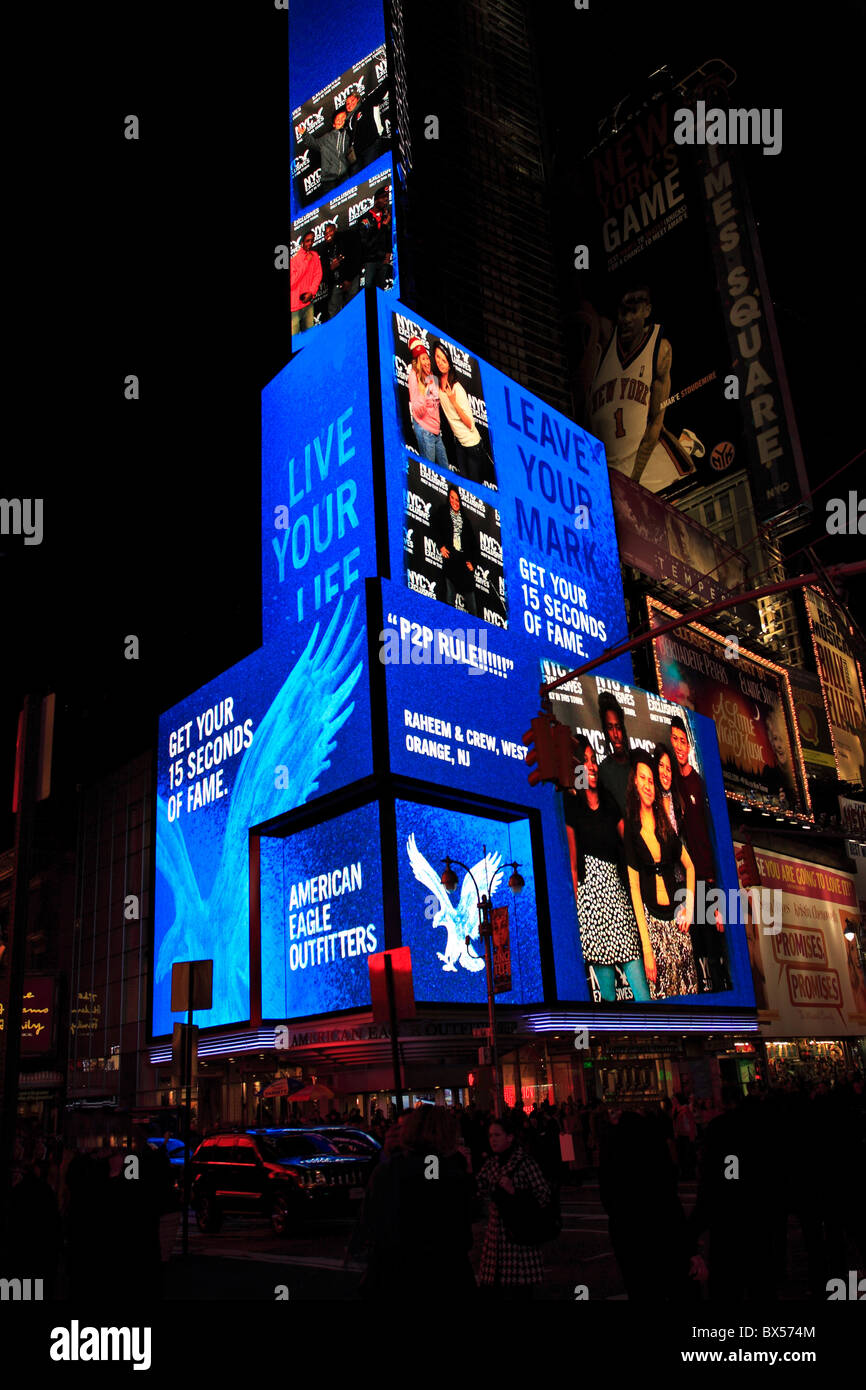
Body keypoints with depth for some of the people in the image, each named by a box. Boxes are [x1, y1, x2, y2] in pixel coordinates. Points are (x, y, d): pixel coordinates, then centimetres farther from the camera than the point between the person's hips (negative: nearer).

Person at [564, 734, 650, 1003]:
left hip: (617, 886, 5)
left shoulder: (608, 800, 16)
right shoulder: (570, 804, -1)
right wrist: (575, 901, -12)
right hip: (591, 887, -5)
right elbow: (572, 861, -7)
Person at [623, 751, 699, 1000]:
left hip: (675, 916, 4)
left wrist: (689, 907, 5)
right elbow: (634, 888, -8)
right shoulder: (631, 831, -3)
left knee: (689, 986, 5)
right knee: (662, 991, -7)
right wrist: (646, 949, -13)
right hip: (652, 919, -4)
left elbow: (690, 866, 20)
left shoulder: (665, 826, 10)